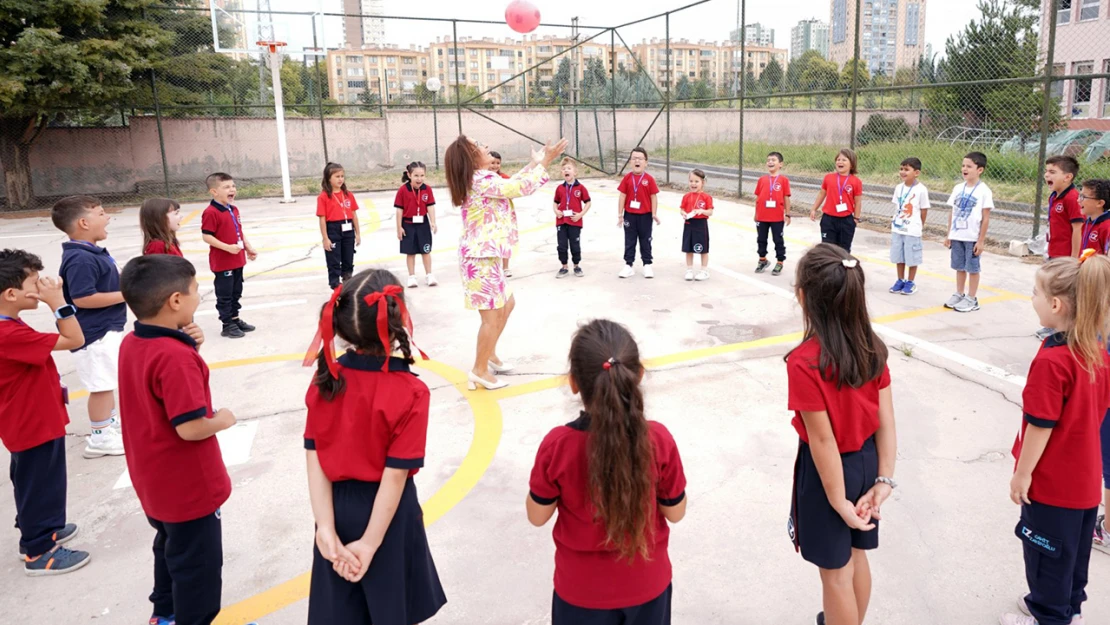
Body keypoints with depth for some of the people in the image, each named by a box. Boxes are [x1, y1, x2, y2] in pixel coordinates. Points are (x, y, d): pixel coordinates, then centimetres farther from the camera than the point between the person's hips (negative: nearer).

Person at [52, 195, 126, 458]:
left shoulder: (93, 252, 9)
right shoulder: (80, 259, -24)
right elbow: (82, 298, -29)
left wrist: (123, 280, 6)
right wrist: (124, 295, -23)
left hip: (107, 328, 11)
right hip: (94, 333, -11)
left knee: (108, 381, 23)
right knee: (101, 385, -1)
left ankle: (111, 422, 40)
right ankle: (100, 438, 10)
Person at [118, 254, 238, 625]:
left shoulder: (131, 343, -1)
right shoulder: (175, 356, -30)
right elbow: (190, 428, -32)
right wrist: (222, 420, -12)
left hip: (155, 480, 10)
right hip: (187, 485, -10)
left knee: (171, 547, 29)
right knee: (198, 563, 10)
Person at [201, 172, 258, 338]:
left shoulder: (234, 209, 9)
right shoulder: (210, 213, -18)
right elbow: (207, 237, -21)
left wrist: (248, 248, 10)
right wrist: (228, 248, -26)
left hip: (238, 260, 8)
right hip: (222, 262, -8)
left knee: (236, 293, 18)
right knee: (224, 295, 3)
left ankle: (235, 319, 31)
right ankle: (227, 325, 11)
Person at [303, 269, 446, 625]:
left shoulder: (326, 379, -9)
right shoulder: (410, 393, -22)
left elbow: (314, 459, -10)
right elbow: (395, 476, -21)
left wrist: (326, 529, -9)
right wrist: (370, 543, -14)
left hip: (337, 507, 4)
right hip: (385, 513, -4)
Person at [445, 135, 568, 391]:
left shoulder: (478, 180, 12)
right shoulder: (482, 180, -19)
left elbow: (510, 185, 22)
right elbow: (522, 188, -18)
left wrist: (534, 164, 22)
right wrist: (545, 162, -8)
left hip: (485, 256, 11)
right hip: (481, 258, -11)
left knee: (506, 305, 22)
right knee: (493, 316, -2)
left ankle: (488, 354, 33)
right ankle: (479, 370, 9)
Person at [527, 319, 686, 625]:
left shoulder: (557, 445, -26)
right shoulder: (659, 440, -23)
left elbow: (537, 516, -11)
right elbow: (675, 512, -9)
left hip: (581, 589, -1)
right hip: (646, 584, 1)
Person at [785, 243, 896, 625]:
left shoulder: (804, 362, -29)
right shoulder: (872, 347, -8)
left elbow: (823, 440, -23)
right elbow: (886, 420, -6)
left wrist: (838, 500, -14)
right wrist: (884, 480, -1)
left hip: (831, 469, -7)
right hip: (866, 460, 7)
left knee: (836, 573, 14)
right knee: (856, 555, 28)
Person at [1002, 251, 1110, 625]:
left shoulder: (1051, 361, -28)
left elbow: (1041, 426, -23)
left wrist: (1022, 473, -13)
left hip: (1051, 482, -8)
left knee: (1046, 549, 12)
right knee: (1074, 546, 24)